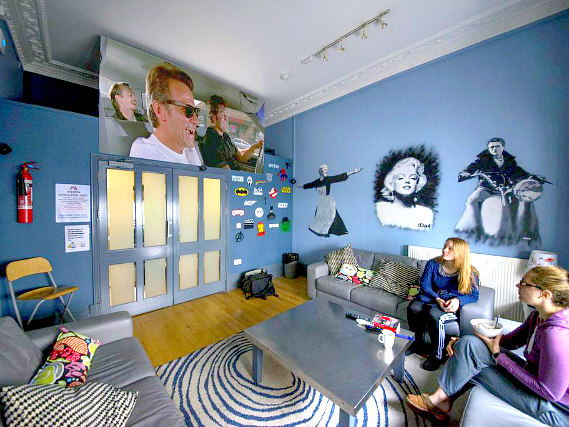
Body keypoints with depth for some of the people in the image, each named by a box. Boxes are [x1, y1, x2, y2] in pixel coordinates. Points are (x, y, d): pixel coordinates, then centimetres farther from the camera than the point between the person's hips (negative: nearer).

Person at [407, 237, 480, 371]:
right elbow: (425, 285, -2)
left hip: (454, 305, -3)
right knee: (413, 308, -26)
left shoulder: (470, 273, -6)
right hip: (433, 298, 3)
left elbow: (474, 295, -4)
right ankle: (417, 343, 1)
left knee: (433, 314, -33)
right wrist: (437, 299, -18)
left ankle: (436, 356, -9)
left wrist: (457, 300, -25)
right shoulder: (433, 264, -2)